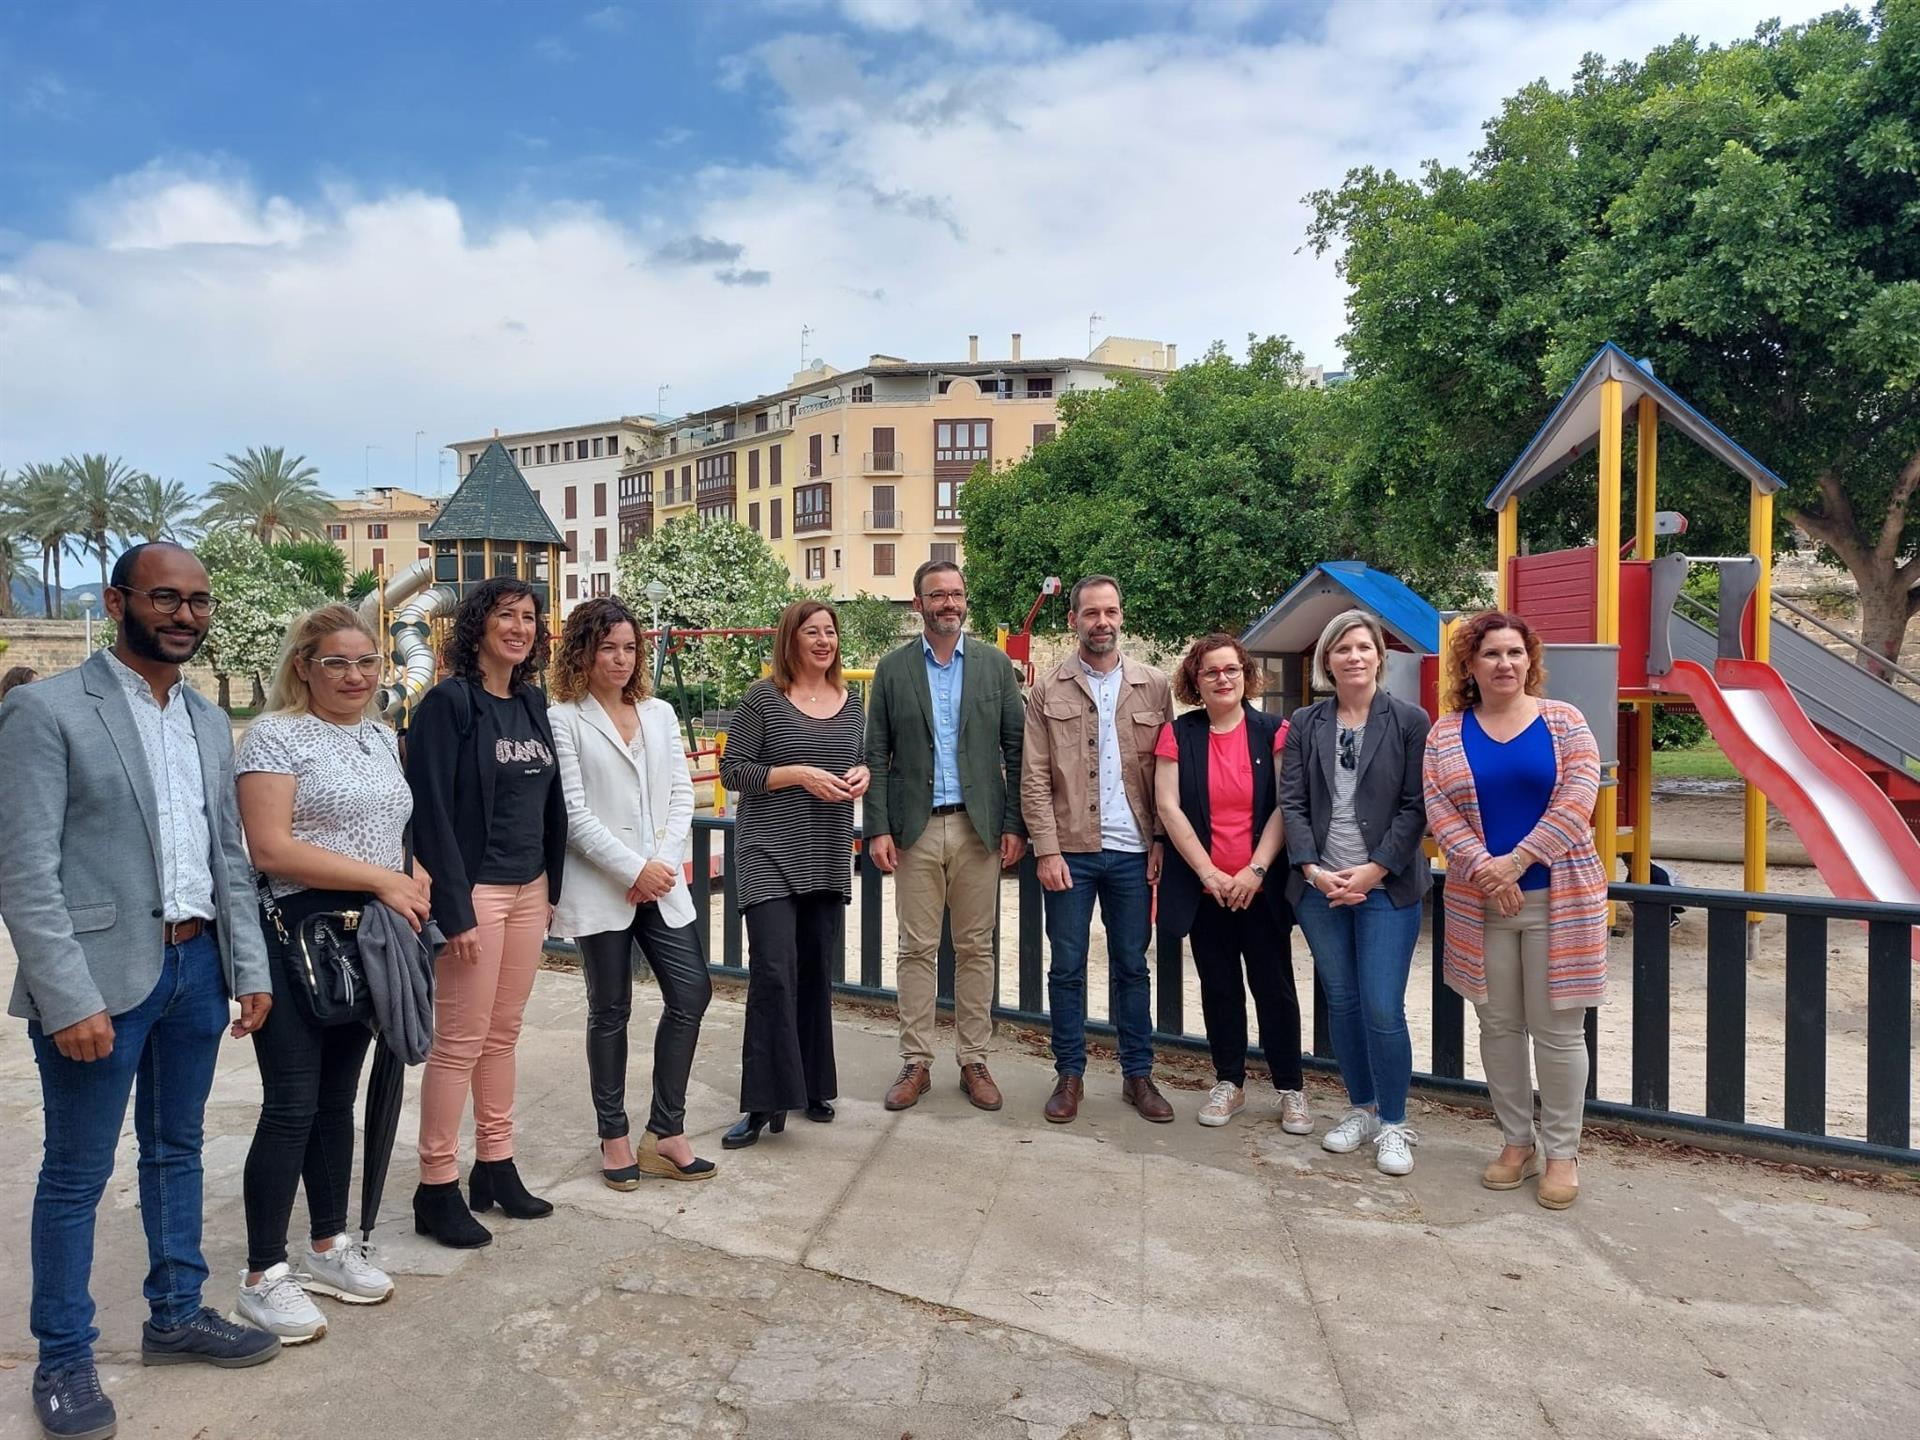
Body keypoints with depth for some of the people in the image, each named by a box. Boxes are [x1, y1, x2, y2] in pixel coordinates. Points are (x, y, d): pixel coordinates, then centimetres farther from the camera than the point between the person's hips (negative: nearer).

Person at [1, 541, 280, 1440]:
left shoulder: (210, 722, 10)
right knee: (77, 1173, 8)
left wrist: (250, 967, 8)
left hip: (197, 965, 6)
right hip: (101, 973, -6)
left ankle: (176, 1316, 33)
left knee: (178, 1150, 17)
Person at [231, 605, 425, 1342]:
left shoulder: (383, 738, 13)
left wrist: (414, 880, 0)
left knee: (338, 1098, 15)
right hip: (297, 937, -7)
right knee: (291, 1106, -1)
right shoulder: (276, 735, -9)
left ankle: (328, 1246, 28)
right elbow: (270, 847, -19)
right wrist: (382, 879, -19)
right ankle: (263, 1274, 13)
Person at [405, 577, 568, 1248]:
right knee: (460, 1042, 1)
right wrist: (455, 910, -17)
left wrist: (552, 886, 10)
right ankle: (437, 1189, 14)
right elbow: (431, 811, -15)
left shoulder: (532, 703, 10)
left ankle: (496, 1167, 26)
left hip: (528, 890, 7)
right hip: (474, 892, -7)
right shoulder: (448, 703, -11)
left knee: (503, 1035, 14)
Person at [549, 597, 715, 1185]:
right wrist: (634, 870, -14)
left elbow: (682, 795, 6)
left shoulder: (660, 713, 10)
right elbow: (574, 814, -10)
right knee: (610, 1011, 7)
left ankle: (665, 1133, 15)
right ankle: (614, 1137, 23)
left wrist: (664, 862, -7)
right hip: (600, 888, -4)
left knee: (692, 993, 1)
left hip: (661, 884, 5)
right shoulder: (563, 720, -5)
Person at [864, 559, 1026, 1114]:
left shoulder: (995, 665, 6)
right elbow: (876, 754, 3)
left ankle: (973, 1061, 19)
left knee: (976, 948, 7)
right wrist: (877, 828, -4)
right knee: (917, 949, 5)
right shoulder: (892, 668, 5)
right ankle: (916, 1062, 17)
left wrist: (1015, 825, -2)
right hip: (916, 827, 0)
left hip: (978, 826, 0)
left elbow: (1015, 750, 4)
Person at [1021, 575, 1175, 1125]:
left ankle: (1138, 1074, 23)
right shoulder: (1048, 690, 1)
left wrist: (1161, 841, -2)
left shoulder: (1154, 687, 5)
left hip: (1133, 852, 1)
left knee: (1131, 966, 11)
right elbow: (1033, 778, -2)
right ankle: (1069, 1074, 20)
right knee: (1067, 967, 7)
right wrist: (1047, 849, -9)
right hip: (1069, 851, -1)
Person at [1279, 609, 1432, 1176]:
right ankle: (1361, 1109, 27)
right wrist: (1312, 869, -9)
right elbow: (1291, 802, 2)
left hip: (1387, 887, -3)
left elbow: (1415, 807, -5)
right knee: (1341, 1002, 11)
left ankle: (1393, 1124, 13)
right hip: (1319, 885, 3)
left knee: (1382, 1009, -5)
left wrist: (1375, 870, -12)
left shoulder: (1409, 721, -1)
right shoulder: (1305, 724, 6)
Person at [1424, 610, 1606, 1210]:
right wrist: (1482, 867, -16)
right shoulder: (1445, 733, 5)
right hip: (1480, 904, 2)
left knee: (1557, 1028, 3)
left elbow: (1577, 799, -10)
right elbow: (1437, 806, -3)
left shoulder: (1564, 722, 1)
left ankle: (1563, 1152, 18)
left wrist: (1516, 860, -17)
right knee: (1498, 1025, 10)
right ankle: (1517, 1142, 25)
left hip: (1558, 900, -2)